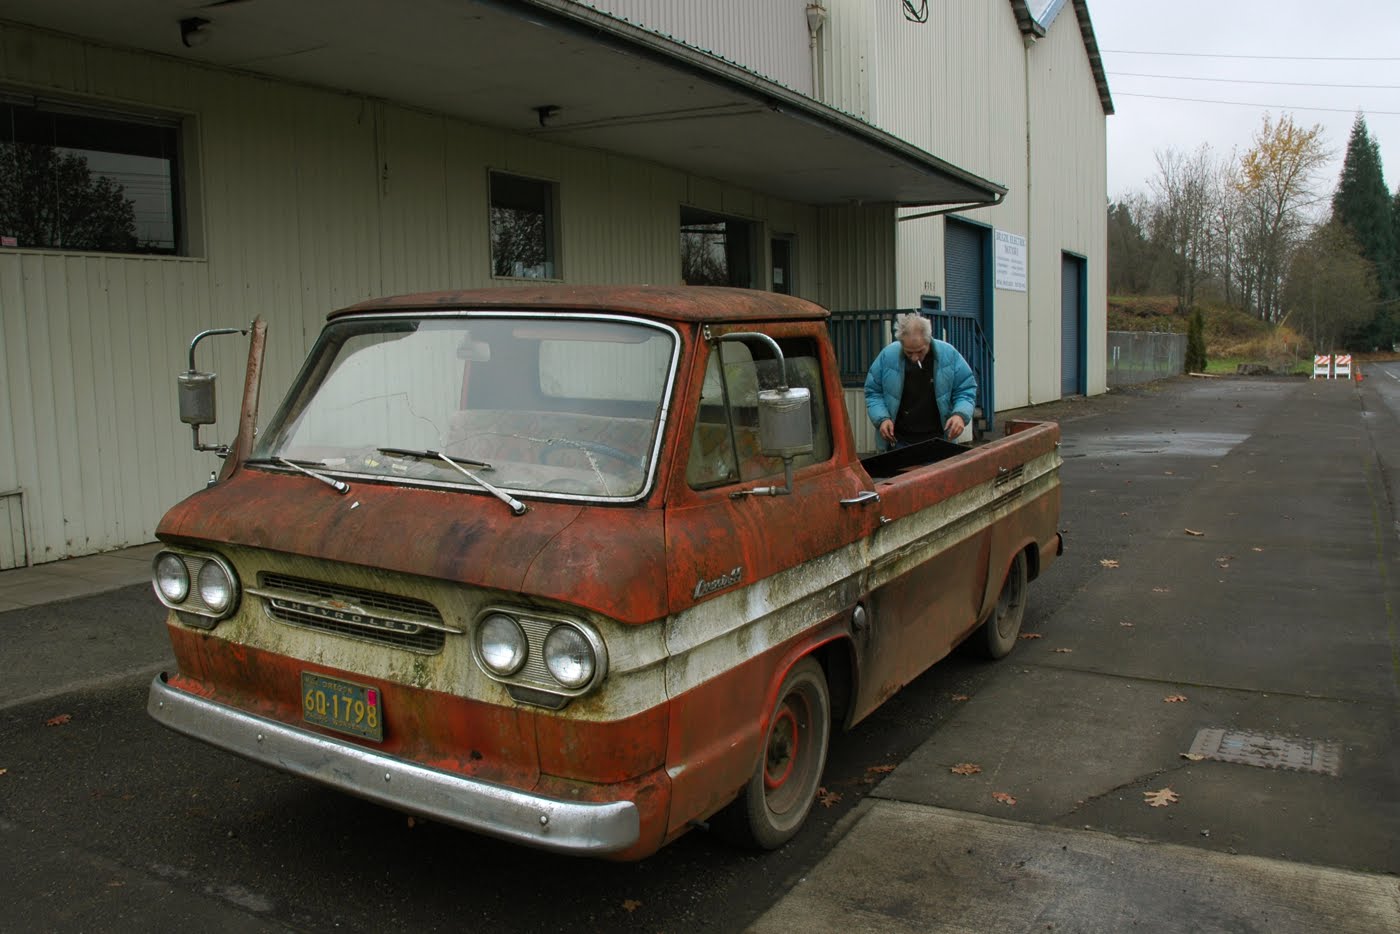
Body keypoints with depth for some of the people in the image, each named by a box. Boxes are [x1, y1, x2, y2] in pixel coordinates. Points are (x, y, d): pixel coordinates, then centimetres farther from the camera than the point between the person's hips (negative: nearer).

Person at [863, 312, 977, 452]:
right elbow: (873, 392, 4)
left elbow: (966, 389, 2)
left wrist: (960, 414, -17)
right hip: (899, 442, 0)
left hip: (937, 441, 0)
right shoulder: (887, 356, -8)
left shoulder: (949, 355, -8)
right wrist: (882, 418, -12)